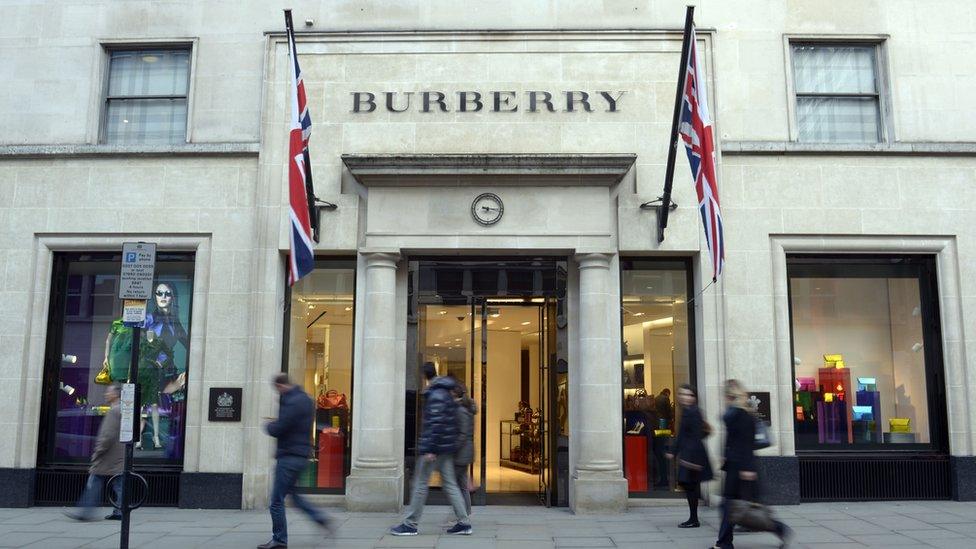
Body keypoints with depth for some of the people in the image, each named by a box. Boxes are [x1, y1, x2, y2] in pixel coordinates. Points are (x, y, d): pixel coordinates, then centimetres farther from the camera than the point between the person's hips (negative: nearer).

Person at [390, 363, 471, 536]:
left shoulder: (435, 394, -15)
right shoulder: (447, 393, 14)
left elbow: (436, 423, -22)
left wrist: (430, 449, -23)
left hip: (434, 446, -9)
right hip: (446, 448, 9)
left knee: (420, 485, 0)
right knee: (450, 485, 11)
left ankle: (410, 524, 7)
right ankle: (463, 523, 11)